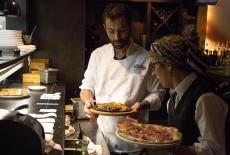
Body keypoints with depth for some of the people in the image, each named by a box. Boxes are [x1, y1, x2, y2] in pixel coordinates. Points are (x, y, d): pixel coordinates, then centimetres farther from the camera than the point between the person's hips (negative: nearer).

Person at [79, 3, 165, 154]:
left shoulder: (146, 58, -8)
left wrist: (143, 105, -20)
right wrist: (88, 100, -12)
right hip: (103, 134, 2)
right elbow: (87, 87, 8)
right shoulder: (97, 55, 1)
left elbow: (157, 93, -1)